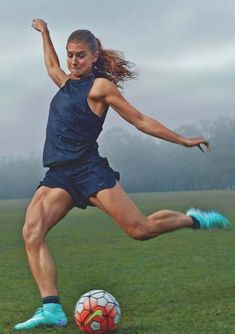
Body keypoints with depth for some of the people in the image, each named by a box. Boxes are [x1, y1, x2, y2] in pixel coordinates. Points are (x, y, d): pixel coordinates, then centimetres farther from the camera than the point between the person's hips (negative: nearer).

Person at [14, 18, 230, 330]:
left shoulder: (100, 86, 0)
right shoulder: (67, 82, 20)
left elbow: (140, 120, 3)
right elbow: (52, 66, 46)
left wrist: (183, 140, 4)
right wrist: (44, 33, 51)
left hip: (89, 169, -6)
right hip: (59, 174, 6)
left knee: (141, 229, -11)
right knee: (31, 232, -18)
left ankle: (193, 220, 18)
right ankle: (51, 309, -23)